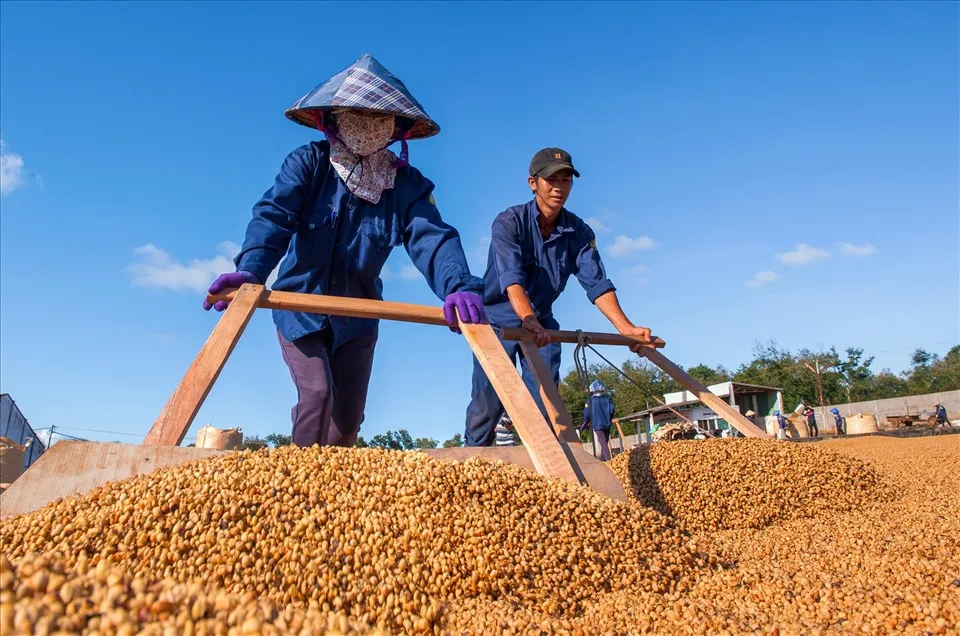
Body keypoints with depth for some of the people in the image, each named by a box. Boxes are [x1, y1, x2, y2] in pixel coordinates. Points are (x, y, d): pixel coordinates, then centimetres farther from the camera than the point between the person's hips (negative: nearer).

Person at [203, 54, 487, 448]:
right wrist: (251, 269, -49)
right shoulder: (308, 163, -14)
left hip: (357, 317, 2)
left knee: (348, 418, 8)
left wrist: (459, 285, -48)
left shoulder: (407, 184, -11)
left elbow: (432, 237, -27)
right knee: (317, 394, -18)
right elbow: (273, 215, -28)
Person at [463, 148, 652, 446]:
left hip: (543, 324, 4)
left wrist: (626, 328, -28)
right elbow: (511, 276, -33)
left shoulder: (579, 232, -6)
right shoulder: (509, 222, -18)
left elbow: (596, 282, -14)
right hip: (497, 320, -4)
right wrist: (528, 319, -51)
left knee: (547, 403, 0)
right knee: (487, 403, -5)